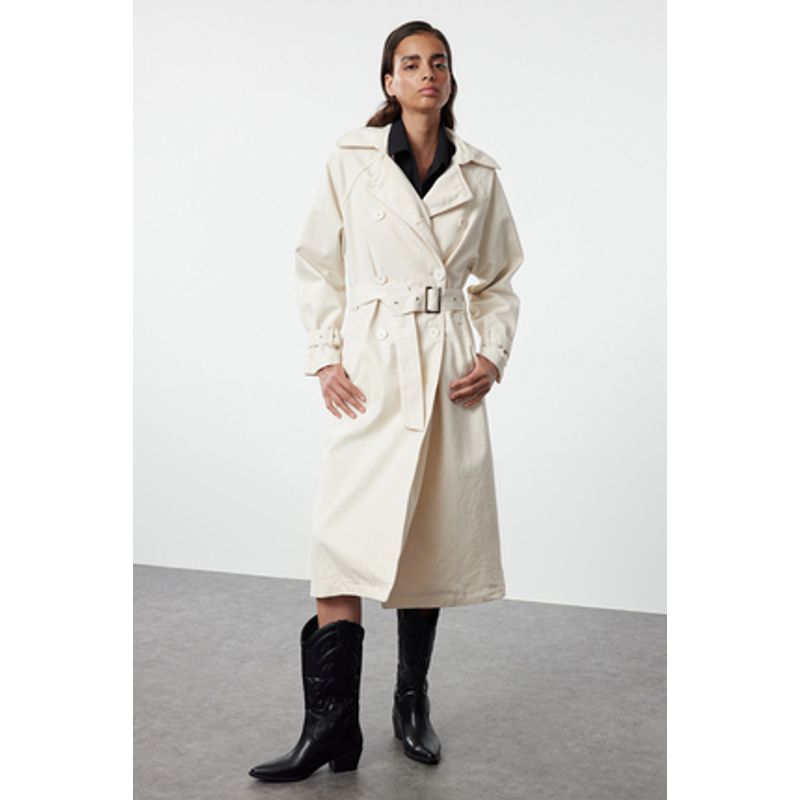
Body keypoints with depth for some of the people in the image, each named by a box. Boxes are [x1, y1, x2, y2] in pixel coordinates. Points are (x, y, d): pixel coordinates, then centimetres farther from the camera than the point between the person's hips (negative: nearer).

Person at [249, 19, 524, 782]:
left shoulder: (479, 176, 8)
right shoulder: (350, 160, 3)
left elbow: (499, 281, 16)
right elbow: (316, 267, 6)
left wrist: (493, 356, 1)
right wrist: (324, 358, -3)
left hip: (449, 371, 2)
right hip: (370, 370, -2)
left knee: (432, 544, 8)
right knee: (347, 544, -9)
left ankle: (412, 704, 24)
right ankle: (330, 727, -3)